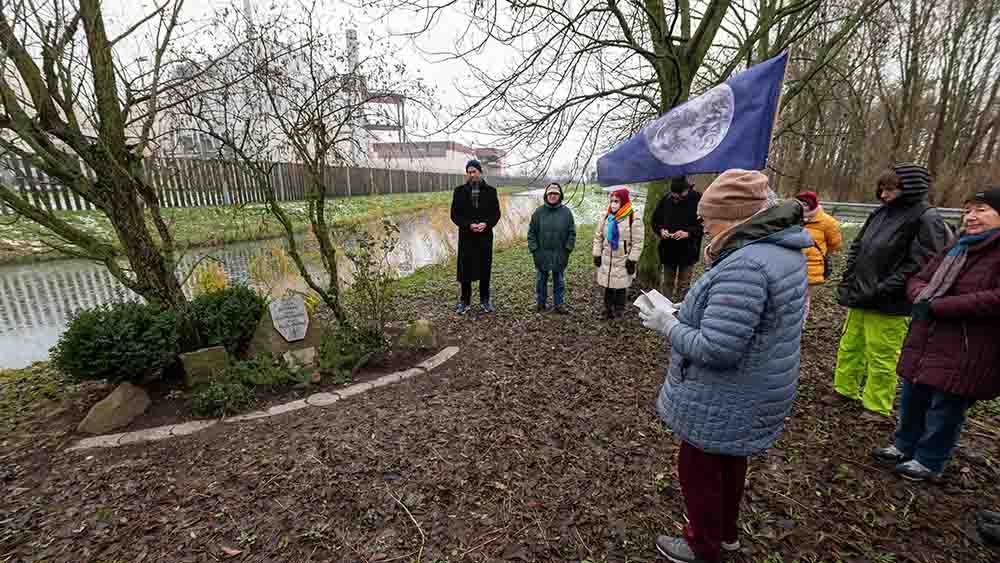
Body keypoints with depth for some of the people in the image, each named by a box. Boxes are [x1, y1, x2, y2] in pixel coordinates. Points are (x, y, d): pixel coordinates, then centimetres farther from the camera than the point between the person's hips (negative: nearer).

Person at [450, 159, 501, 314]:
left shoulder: (490, 191, 4)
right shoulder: (460, 191, 3)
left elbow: (496, 213, 4)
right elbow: (455, 214, 0)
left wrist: (486, 224, -15)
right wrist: (469, 225, -15)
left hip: (485, 236, 1)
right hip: (466, 236, 0)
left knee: (485, 268, 7)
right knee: (465, 269, 3)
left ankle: (484, 300, 21)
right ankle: (465, 301, 16)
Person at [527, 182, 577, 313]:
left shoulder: (566, 212, 0)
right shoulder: (539, 212, -1)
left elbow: (572, 232, 3)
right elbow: (531, 232, 2)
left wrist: (568, 248, -3)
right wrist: (534, 249, -4)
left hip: (560, 255, 0)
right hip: (541, 254, 0)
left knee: (559, 281, 11)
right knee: (541, 280, 12)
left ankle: (558, 304, 24)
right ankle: (541, 302, 27)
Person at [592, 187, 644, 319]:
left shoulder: (634, 218, -13)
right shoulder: (606, 217, 3)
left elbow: (637, 242, -12)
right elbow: (598, 237, 9)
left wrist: (632, 260, -13)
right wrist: (597, 255, 4)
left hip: (622, 261, -4)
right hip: (606, 259, 4)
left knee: (620, 288, 8)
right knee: (608, 287, 14)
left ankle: (619, 312, 24)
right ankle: (608, 309, 29)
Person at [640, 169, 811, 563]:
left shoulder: (744, 265, -31)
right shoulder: (781, 249, 2)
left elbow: (714, 350, -33)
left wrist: (667, 325, -19)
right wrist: (689, 311, 0)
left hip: (725, 400, -10)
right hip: (751, 392, 10)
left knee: (699, 469, 13)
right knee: (729, 462, 27)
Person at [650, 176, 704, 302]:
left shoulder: (698, 200, -11)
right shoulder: (665, 199, -2)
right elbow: (655, 220, 9)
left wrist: (688, 233, -23)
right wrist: (661, 230, -10)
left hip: (688, 250, -3)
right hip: (668, 249, 3)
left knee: (684, 285, 9)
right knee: (667, 283, 14)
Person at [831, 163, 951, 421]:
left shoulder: (926, 219, -9)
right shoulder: (880, 213, 9)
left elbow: (920, 264, -15)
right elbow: (857, 248, 16)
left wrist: (881, 291, -18)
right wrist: (847, 282, 8)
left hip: (889, 305, -6)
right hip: (859, 298, 6)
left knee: (881, 358, 5)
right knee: (849, 347, 16)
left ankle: (877, 407, 19)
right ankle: (845, 389, 31)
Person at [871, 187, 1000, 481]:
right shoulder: (956, 247, 12)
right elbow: (918, 279, 11)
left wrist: (937, 306, -21)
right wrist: (923, 297, -11)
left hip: (965, 354, -7)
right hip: (924, 343, 7)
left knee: (944, 409, 7)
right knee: (912, 399, 18)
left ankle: (929, 461, 25)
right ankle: (905, 445, 37)